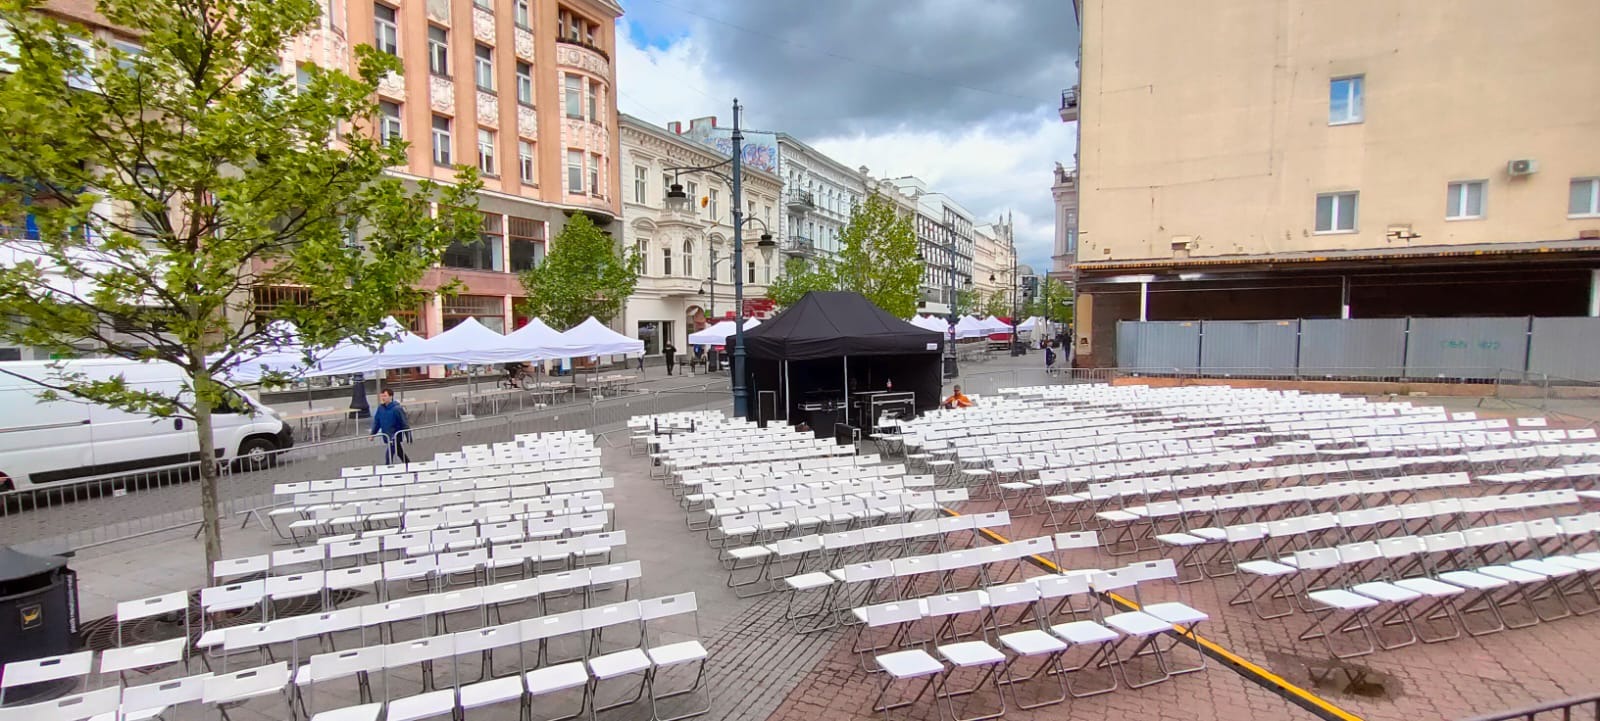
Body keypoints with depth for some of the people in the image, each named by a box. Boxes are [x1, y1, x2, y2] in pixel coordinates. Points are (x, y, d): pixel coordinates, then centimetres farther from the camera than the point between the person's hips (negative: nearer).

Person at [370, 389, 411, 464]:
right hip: (386, 437, 6)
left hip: (395, 436, -6)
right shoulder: (380, 408, -1)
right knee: (401, 454, 20)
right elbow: (376, 422, 9)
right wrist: (373, 434, 3)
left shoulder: (397, 409, -18)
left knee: (388, 455, -13)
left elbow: (405, 423, -15)